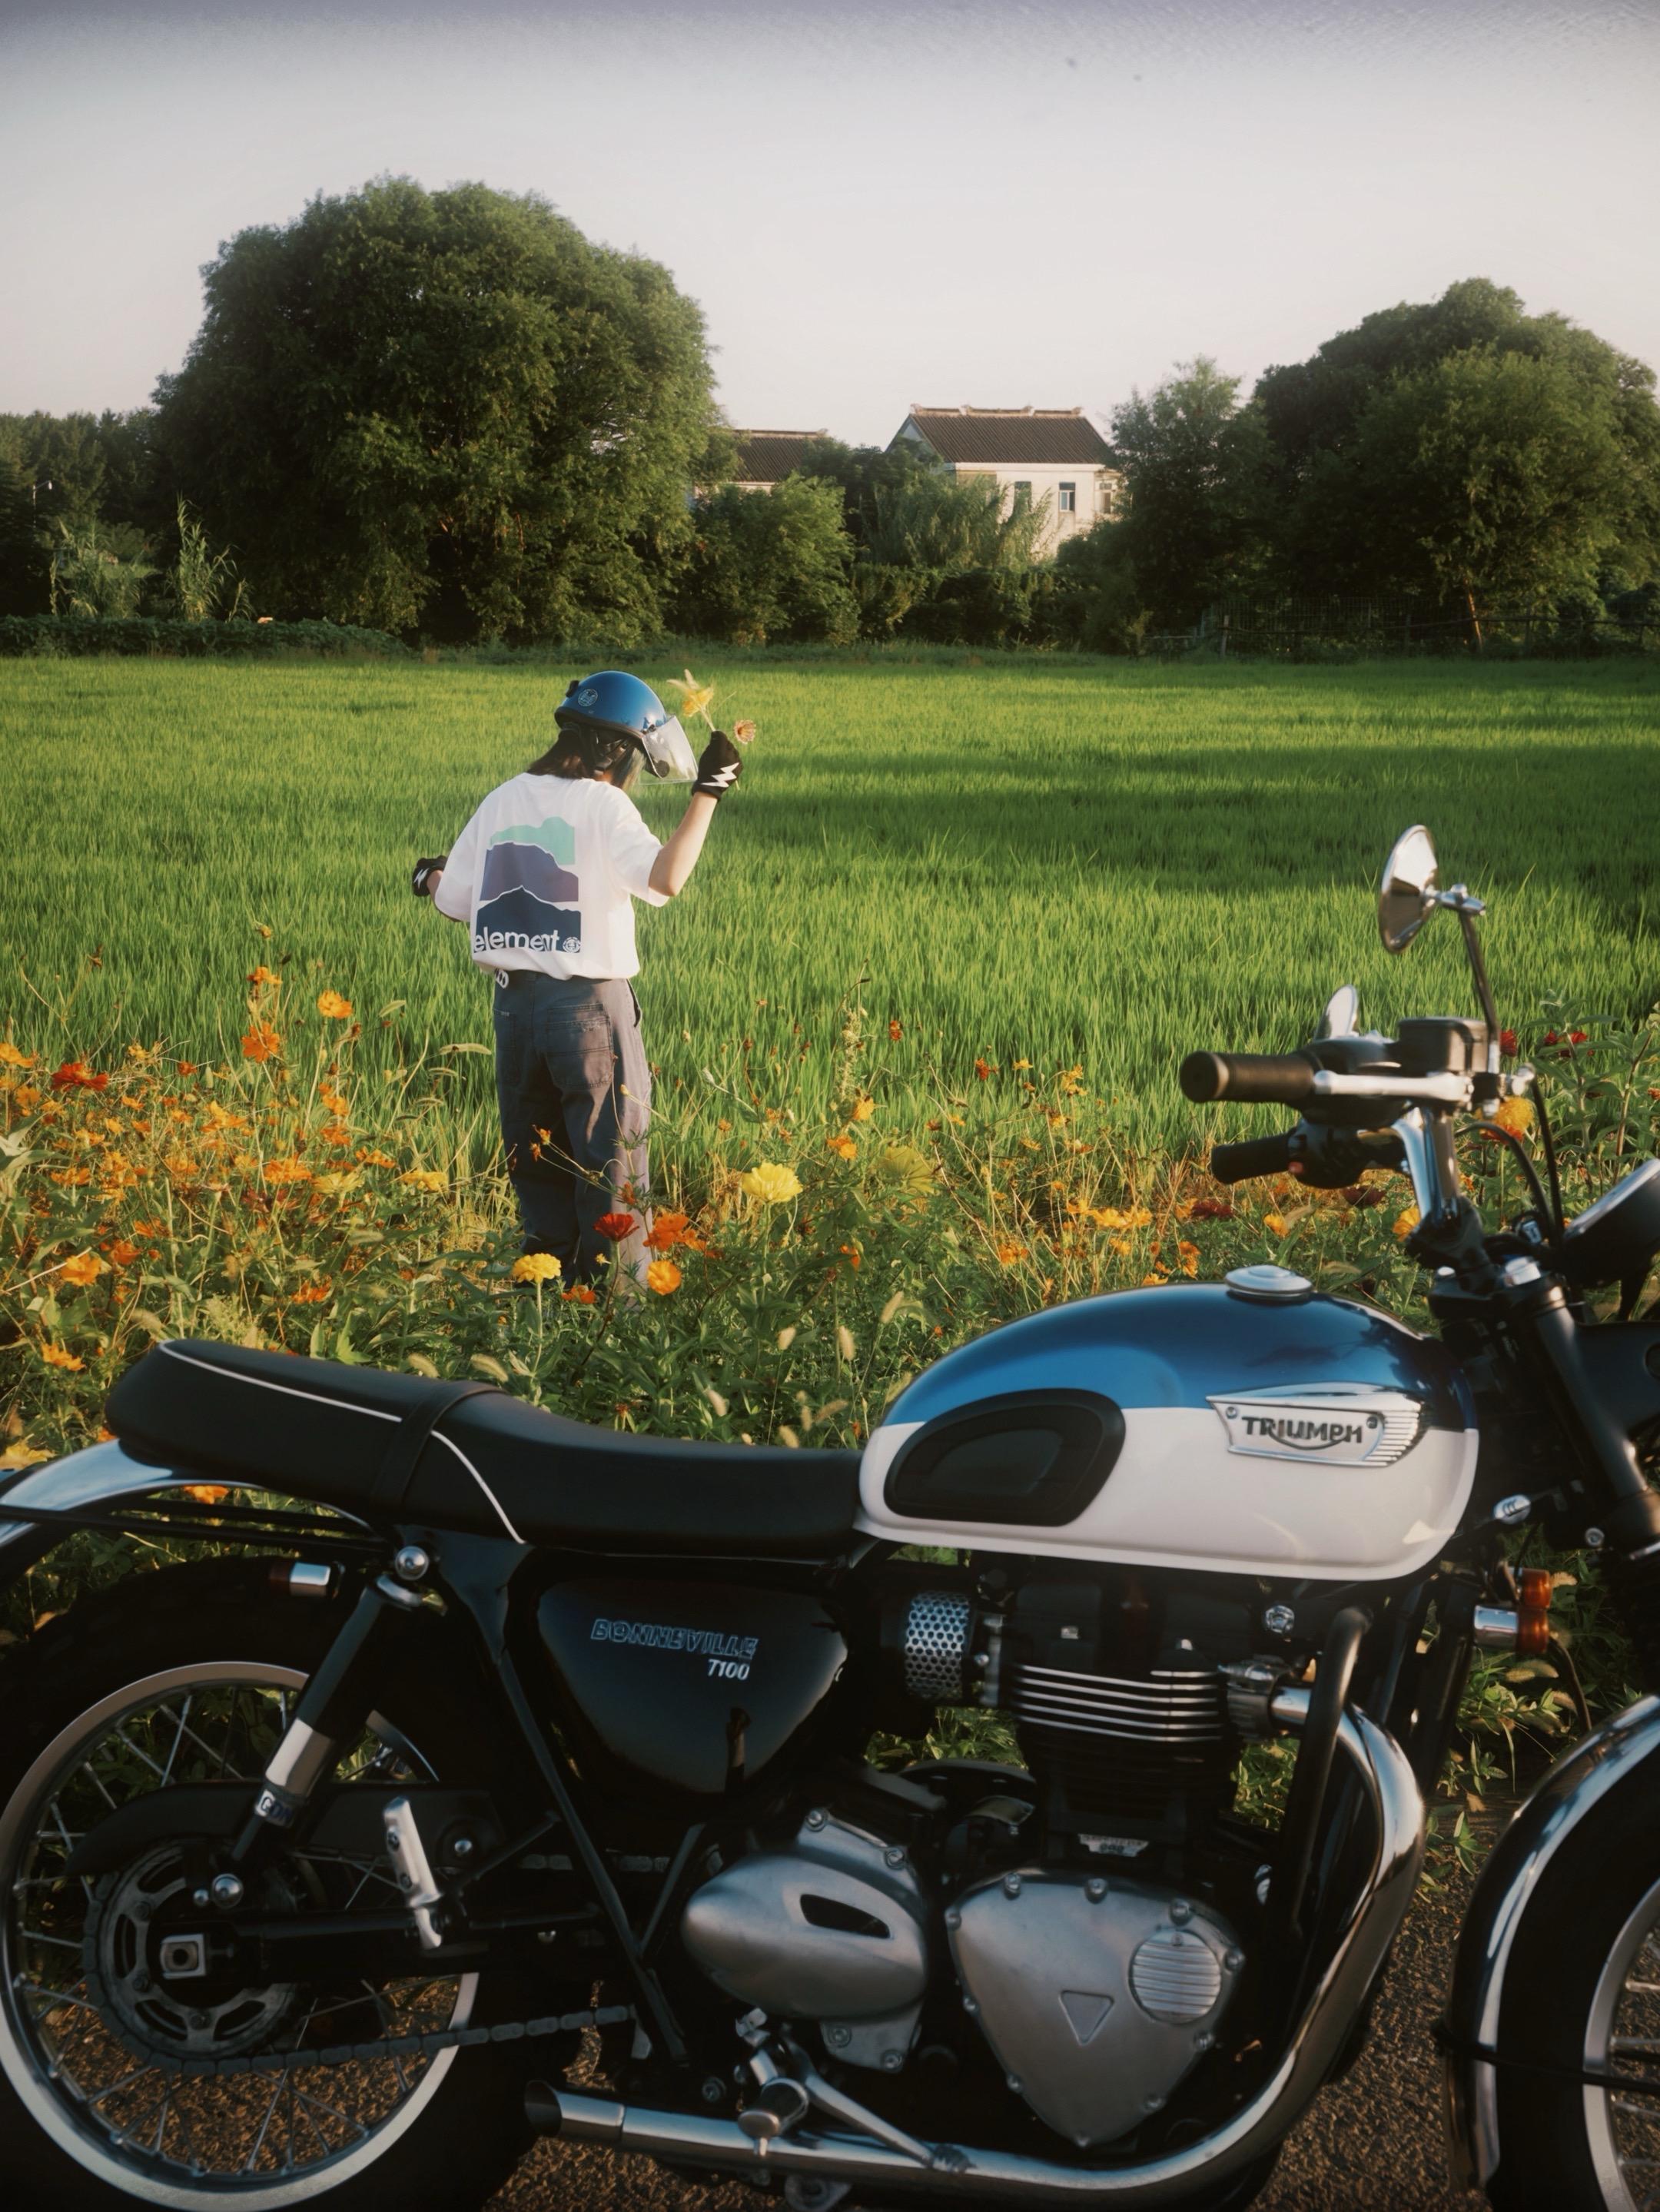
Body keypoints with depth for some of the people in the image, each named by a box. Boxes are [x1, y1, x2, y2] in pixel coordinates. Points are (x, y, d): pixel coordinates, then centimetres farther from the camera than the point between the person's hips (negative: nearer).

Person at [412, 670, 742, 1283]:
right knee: (610, 1161, 3)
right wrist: (706, 792, -23)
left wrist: (429, 879, 37)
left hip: (515, 1002, 6)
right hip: (590, 1003, -6)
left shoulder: (502, 801, 7)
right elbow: (666, 878, -28)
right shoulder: (602, 804, -11)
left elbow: (455, 903, 14)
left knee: (536, 1160, 16)